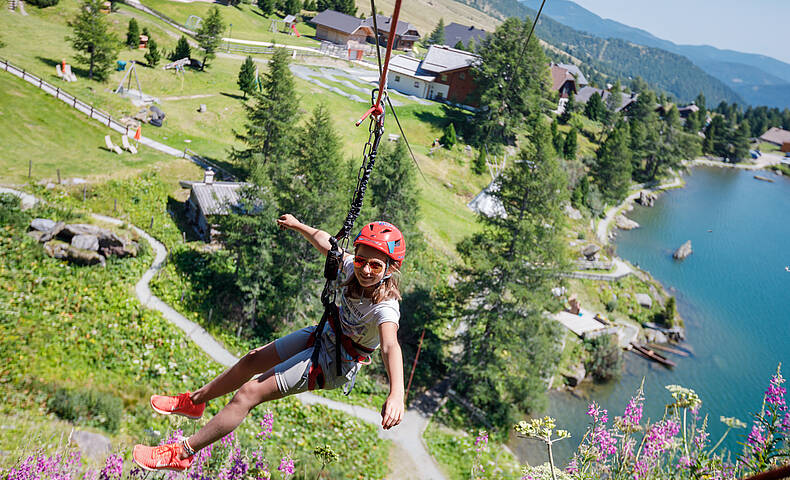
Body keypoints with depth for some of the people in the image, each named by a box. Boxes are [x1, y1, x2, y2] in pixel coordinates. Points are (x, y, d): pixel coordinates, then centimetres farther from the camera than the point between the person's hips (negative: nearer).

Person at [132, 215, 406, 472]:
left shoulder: (384, 307, -34)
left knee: (250, 392, -11)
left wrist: (396, 393, -71)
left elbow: (391, 345, -53)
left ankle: (181, 454, 5)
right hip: (326, 334, 7)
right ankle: (193, 401, 44)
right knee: (252, 360, 17)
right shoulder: (351, 268, -16)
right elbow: (324, 241, 4)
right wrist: (297, 225, 21)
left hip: (335, 364, -7)